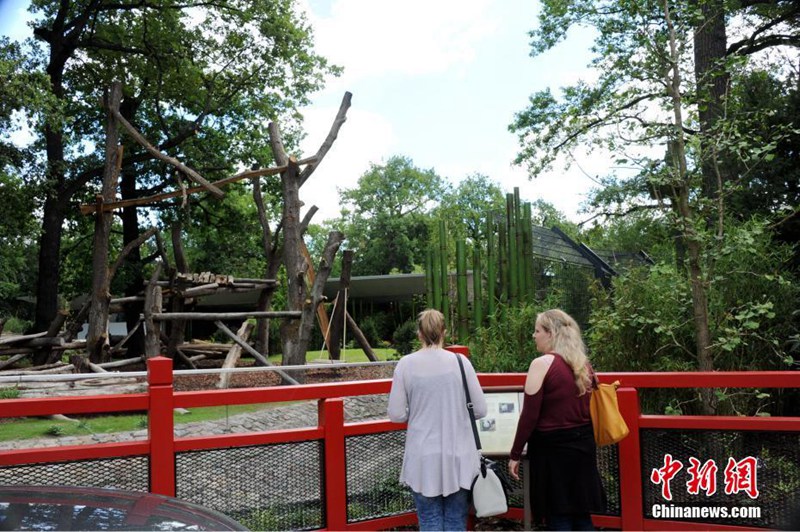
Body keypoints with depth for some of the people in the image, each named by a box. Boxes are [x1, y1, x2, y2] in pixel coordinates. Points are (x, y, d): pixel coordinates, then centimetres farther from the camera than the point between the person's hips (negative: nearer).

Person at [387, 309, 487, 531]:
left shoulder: (406, 364, -6)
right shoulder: (460, 362, -6)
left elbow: (396, 414, -4)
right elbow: (480, 410, -2)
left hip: (423, 457, 0)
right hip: (457, 455, 1)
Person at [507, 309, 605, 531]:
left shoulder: (542, 364, -13)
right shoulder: (583, 363, 8)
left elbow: (529, 416, -14)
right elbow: (585, 407, 15)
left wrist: (515, 455, -7)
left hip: (552, 448, -7)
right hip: (583, 444, 7)